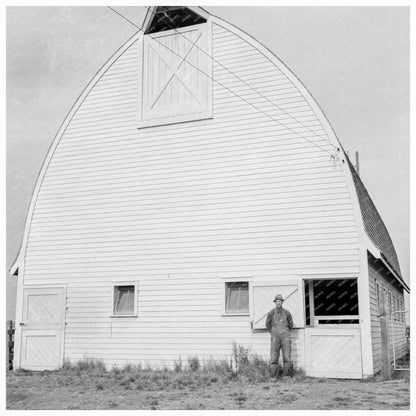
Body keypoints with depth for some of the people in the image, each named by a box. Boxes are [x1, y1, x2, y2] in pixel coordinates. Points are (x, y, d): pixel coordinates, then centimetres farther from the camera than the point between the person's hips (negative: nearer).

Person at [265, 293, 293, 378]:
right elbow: (267, 323, 16)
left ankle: (286, 376, 8)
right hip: (275, 338, 0)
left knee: (287, 358, -4)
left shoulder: (287, 313, 1)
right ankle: (274, 377, 4)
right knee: (274, 359, -4)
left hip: (285, 338, 1)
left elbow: (291, 324, 18)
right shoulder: (271, 313, -1)